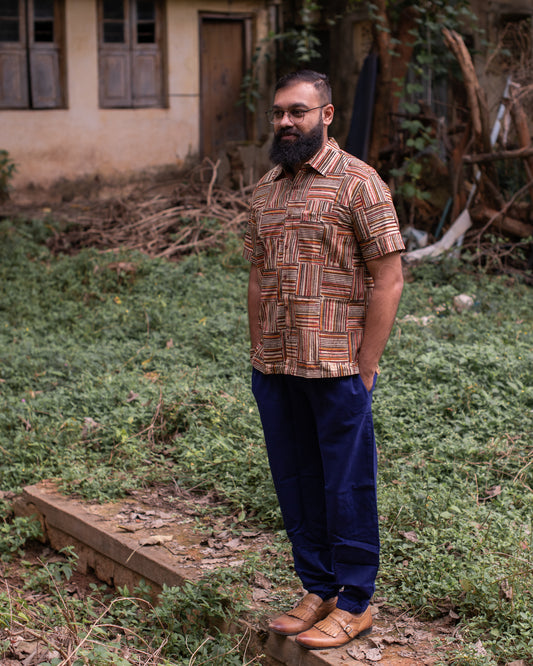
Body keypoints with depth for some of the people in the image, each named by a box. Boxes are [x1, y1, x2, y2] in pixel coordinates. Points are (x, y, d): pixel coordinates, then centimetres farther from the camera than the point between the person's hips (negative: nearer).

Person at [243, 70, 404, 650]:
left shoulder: (358, 183, -6)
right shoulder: (264, 191, 13)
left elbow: (388, 281, -9)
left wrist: (364, 369, -12)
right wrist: (258, 358, 11)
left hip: (337, 368, -6)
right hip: (275, 370, 6)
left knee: (347, 487, 4)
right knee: (295, 484, 13)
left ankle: (354, 604, 18)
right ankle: (318, 590, 28)